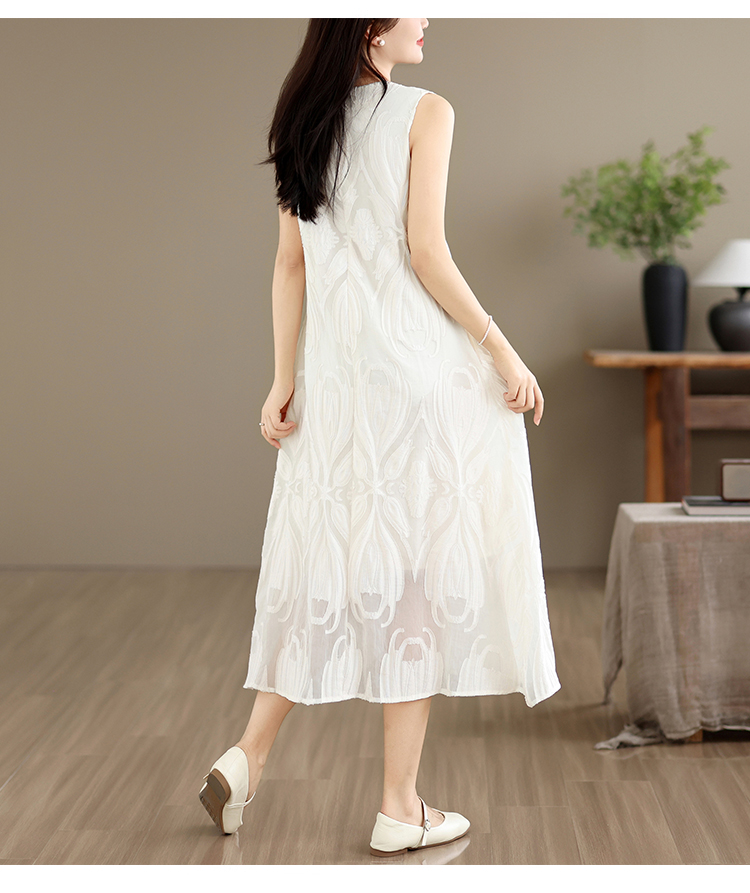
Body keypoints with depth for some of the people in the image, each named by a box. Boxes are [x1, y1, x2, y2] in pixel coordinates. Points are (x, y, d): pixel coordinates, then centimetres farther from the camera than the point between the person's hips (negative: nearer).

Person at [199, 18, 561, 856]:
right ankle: (400, 810, 7)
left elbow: (290, 264, 8)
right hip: (421, 368, -6)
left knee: (331, 560, 15)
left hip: (334, 375, 6)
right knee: (420, 567, 1)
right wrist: (504, 353, -6)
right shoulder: (424, 112, -6)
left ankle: (248, 755, 10)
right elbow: (426, 254, -13)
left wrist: (284, 379, 7)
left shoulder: (305, 122, 11)